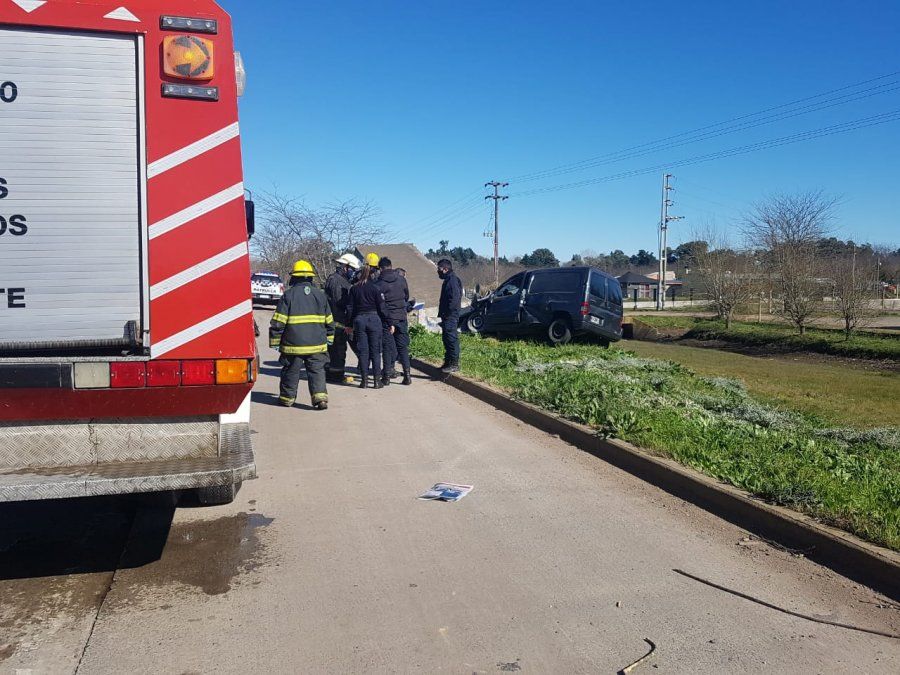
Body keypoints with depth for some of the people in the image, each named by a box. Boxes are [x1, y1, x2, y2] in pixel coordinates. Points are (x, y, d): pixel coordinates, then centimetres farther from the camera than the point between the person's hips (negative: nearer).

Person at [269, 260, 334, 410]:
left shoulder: (288, 295, -6)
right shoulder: (320, 295, 6)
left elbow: (278, 322, -7)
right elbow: (329, 321, 14)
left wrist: (274, 341, 2)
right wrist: (329, 338, 26)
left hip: (293, 345, -2)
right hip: (317, 344, 2)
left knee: (291, 372, 12)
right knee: (317, 371, 5)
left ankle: (287, 398, 24)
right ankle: (320, 396, -10)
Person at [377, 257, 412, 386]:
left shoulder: (379, 283, -9)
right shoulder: (401, 280, 1)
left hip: (386, 319, -2)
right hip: (401, 317, 3)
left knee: (387, 348, 5)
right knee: (403, 347, 8)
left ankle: (387, 376, 5)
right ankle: (407, 375, 4)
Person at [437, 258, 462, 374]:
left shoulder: (452, 280, -14)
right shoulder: (448, 280, 19)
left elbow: (455, 299, -23)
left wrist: (447, 313, -20)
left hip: (450, 317, -11)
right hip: (447, 317, 11)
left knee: (452, 339, -9)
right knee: (447, 339, 15)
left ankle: (454, 364, -8)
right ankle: (448, 362, 22)